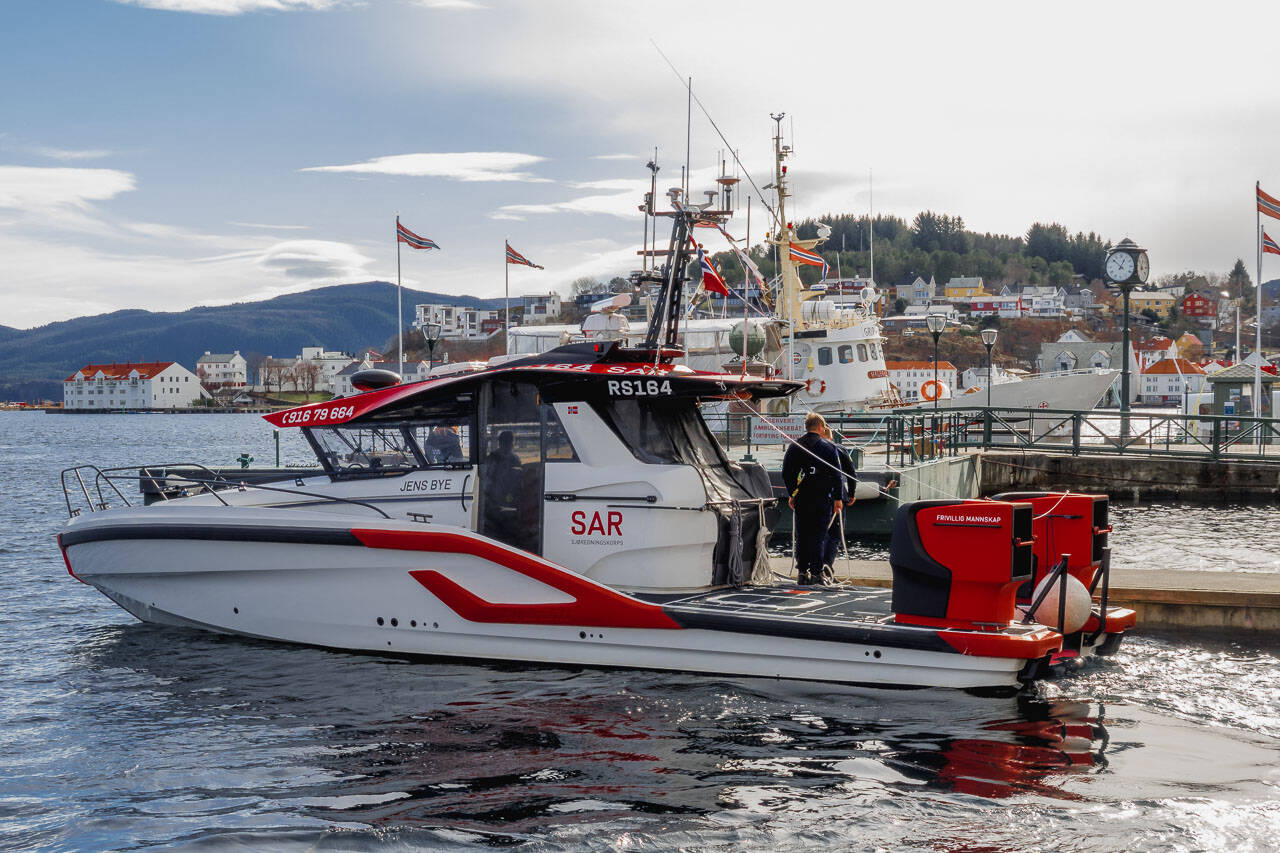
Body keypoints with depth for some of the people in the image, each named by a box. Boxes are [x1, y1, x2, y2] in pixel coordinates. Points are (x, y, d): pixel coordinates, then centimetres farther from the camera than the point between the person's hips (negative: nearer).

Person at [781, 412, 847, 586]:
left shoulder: (794, 447, 6)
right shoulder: (829, 447, -3)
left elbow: (786, 473, 8)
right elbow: (837, 474, -5)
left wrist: (791, 494, 15)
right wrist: (838, 497, -1)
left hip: (801, 499, 3)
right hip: (823, 498, -3)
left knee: (801, 536, 9)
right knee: (819, 535, 1)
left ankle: (802, 572, 8)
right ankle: (816, 573, -3)